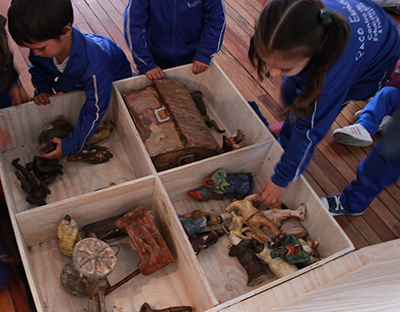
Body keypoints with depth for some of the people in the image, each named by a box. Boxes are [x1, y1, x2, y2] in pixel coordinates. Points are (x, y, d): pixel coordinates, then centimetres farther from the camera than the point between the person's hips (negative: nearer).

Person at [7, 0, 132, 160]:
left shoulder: (94, 64, -49)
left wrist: (71, 145, -36)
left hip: (114, 81, -5)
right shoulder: (40, 49, -29)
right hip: (73, 82, 6)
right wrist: (41, 90, -22)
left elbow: (94, 110, -39)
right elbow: (40, 70, -1)